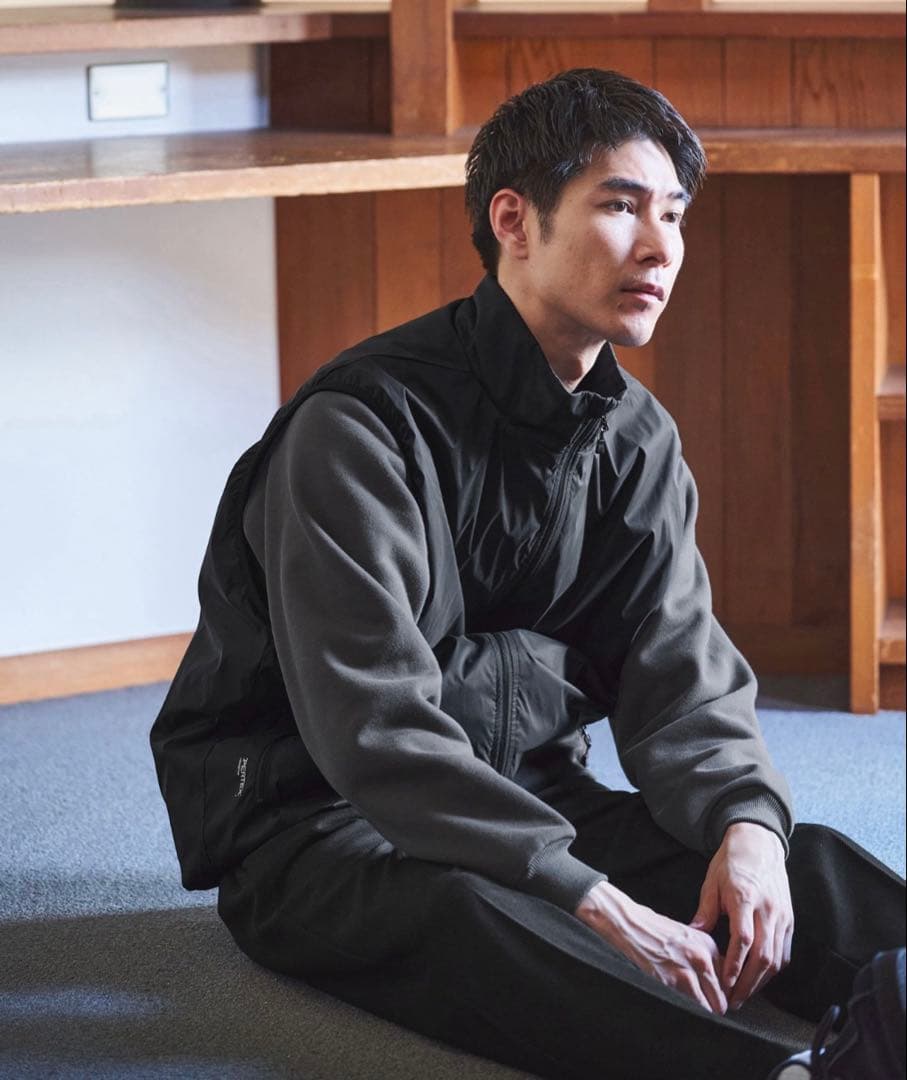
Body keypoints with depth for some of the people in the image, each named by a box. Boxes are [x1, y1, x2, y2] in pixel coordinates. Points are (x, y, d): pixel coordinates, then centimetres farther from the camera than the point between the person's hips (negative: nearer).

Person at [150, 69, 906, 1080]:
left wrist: (746, 822, -24)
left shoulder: (637, 439, 7)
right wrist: (591, 902, -34)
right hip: (315, 829, -7)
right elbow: (372, 728, -25)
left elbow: (680, 677, 0)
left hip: (526, 796, 7)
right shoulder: (360, 426, -17)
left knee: (798, 857, -20)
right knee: (463, 909, -41)